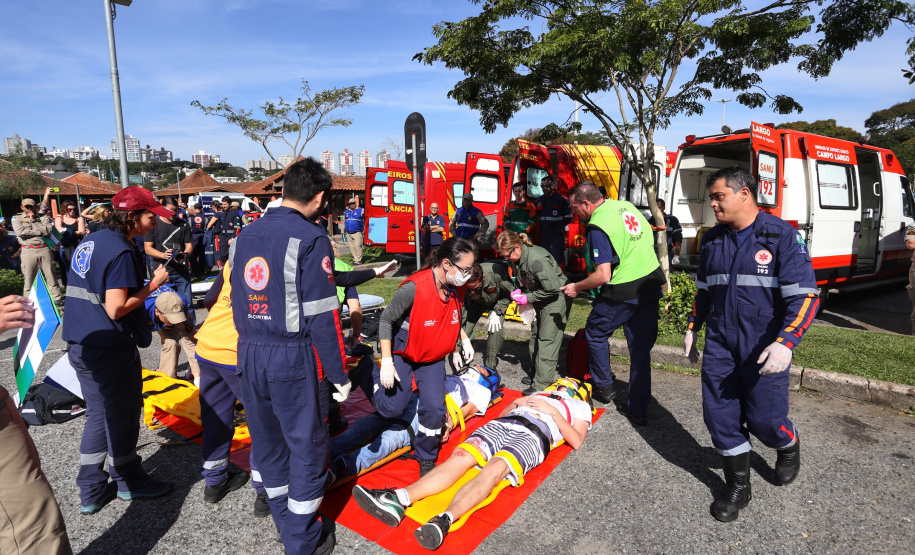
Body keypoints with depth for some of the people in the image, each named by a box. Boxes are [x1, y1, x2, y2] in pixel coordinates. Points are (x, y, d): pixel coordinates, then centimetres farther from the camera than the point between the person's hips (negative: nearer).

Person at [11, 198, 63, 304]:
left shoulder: (43, 217, 9)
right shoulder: (17, 218, 8)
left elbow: (48, 230, -9)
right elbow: (20, 232, -9)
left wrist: (33, 220, -4)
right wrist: (40, 232, -5)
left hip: (44, 249, 1)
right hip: (28, 251, 0)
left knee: (50, 274, 4)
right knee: (28, 277, 4)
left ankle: (56, 297, 9)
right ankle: (27, 300, 13)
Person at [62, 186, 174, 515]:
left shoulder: (90, 241, 10)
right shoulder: (121, 252, -20)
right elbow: (116, 309, -24)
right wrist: (154, 284, -15)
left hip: (80, 345, 9)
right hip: (110, 350, -9)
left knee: (99, 415, 18)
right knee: (122, 417, 9)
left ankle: (91, 492, 27)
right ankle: (128, 481, 28)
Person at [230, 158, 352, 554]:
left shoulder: (244, 237, 8)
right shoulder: (310, 238, -15)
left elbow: (237, 304, 12)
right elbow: (322, 317, -17)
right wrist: (339, 374, -10)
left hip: (249, 355, 7)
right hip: (294, 358, -7)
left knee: (268, 441, 20)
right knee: (306, 446, 9)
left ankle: (284, 522, 41)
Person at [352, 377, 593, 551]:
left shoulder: (580, 406, 26)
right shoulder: (539, 393, 39)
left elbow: (576, 441, 6)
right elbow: (502, 413, 32)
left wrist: (552, 411, 1)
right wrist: (515, 404, 12)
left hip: (534, 435, -4)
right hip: (502, 424, 4)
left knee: (495, 468, -35)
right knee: (461, 457, -23)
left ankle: (444, 520, -55)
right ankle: (399, 498, -38)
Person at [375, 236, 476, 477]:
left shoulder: (456, 288, -10)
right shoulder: (414, 287, -31)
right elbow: (386, 320, -21)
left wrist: (464, 339, 0)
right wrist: (386, 362, -22)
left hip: (433, 357, 5)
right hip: (403, 353, -4)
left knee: (434, 407, -7)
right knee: (393, 408, -3)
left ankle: (426, 459, 19)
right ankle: (374, 373, 29)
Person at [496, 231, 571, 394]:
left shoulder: (536, 259, -32)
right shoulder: (516, 258, -4)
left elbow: (553, 288, -29)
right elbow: (519, 278, 16)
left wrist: (528, 298, -21)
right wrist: (518, 290, -6)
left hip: (556, 298, -10)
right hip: (540, 298, 10)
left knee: (547, 339, -10)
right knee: (535, 336, 15)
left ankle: (542, 384, -7)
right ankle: (537, 373, 29)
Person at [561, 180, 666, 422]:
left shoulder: (597, 226, -16)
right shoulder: (627, 206, 8)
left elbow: (603, 276, -21)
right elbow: (649, 237, 19)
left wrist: (576, 287, -5)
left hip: (623, 292, -7)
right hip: (651, 282, 8)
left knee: (595, 333, 17)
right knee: (641, 347, 12)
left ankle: (604, 387, 28)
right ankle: (638, 409, 19)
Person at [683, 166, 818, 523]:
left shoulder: (781, 236, -10)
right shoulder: (712, 240, 7)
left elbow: (805, 296, -13)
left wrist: (786, 343, -25)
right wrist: (693, 328, 18)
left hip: (764, 350, -4)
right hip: (720, 345, 5)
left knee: (765, 419, 3)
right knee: (720, 417, 4)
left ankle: (788, 447, 41)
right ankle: (738, 487, 24)